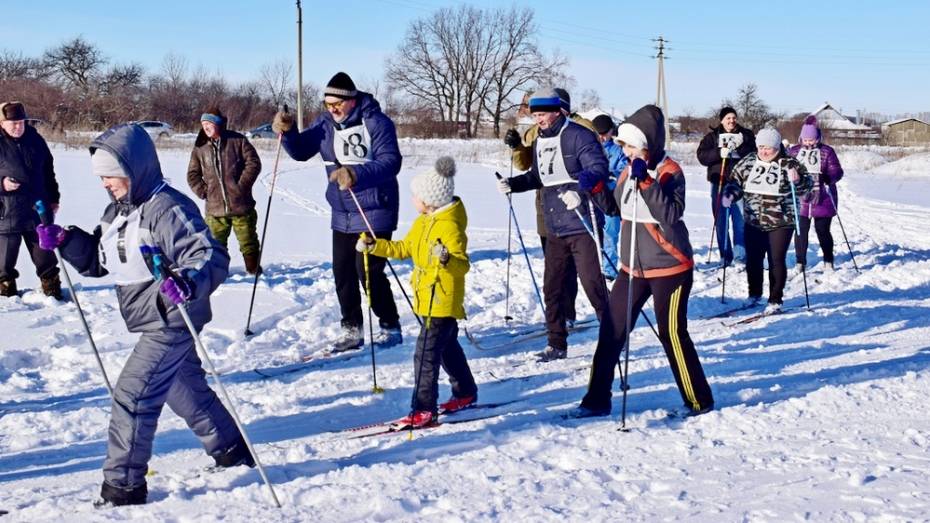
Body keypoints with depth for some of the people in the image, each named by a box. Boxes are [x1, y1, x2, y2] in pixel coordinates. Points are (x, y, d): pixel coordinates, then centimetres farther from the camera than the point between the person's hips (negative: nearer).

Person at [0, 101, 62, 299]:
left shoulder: (35, 140, 5)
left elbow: (48, 171, 15)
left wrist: (53, 199, 15)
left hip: (38, 209, 3)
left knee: (44, 255, 13)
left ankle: (52, 288, 26)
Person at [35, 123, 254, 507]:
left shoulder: (167, 209, -21)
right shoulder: (117, 211, 9)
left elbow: (212, 257, -27)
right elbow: (98, 260, 16)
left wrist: (188, 281, -47)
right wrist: (64, 240, -1)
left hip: (172, 322, -10)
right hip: (154, 322, 10)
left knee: (132, 395, -10)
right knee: (186, 389, 22)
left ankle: (123, 486, 0)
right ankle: (231, 450, 40)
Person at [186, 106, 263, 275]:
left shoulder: (237, 141, -1)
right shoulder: (200, 148, 6)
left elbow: (253, 163, -4)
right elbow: (193, 174, 13)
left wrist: (242, 185, -10)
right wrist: (203, 191, -1)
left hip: (241, 205, -2)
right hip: (215, 208, 2)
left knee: (248, 241, 6)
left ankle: (254, 270, 19)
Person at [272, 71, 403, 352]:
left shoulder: (376, 123, -14)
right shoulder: (326, 123, 6)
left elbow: (391, 161, -24)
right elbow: (301, 151, 8)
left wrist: (357, 175, -39)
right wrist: (287, 132, -12)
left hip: (374, 213, -7)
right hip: (342, 214, 7)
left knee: (369, 272, -8)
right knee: (342, 273, 8)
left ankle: (390, 327, 9)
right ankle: (352, 330, 21)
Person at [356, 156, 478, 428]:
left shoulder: (450, 225, -20)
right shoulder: (423, 221, 9)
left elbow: (463, 264, -26)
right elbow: (404, 248, 19)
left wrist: (447, 259, -45)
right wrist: (374, 246, 12)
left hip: (443, 301, -10)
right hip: (428, 299, 10)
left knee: (426, 353, -12)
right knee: (447, 347, 22)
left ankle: (424, 410, -10)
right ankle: (466, 392, 38)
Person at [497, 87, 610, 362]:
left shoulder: (579, 135, -11)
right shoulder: (539, 141, 14)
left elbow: (598, 167, -20)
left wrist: (580, 189, -35)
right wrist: (512, 184, 10)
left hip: (582, 225, -8)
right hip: (554, 228, 8)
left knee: (592, 283, -6)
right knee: (552, 287, 10)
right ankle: (557, 344, 20)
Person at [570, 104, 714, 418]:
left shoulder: (669, 171, -15)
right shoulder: (629, 171, 6)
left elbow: (671, 215, -27)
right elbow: (616, 208, 16)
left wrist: (645, 181, -33)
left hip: (669, 268, -7)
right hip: (633, 268, 7)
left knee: (672, 335, 1)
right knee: (611, 331, 5)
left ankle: (699, 401, 17)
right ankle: (597, 400, 13)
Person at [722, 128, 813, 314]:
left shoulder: (789, 164, -6)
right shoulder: (748, 163, 3)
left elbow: (805, 189, -5)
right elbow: (735, 182, 12)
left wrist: (798, 180, -26)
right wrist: (729, 195, -7)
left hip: (781, 223, -4)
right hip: (753, 223, 4)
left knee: (776, 261, -1)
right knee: (753, 260, 12)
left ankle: (775, 300, 10)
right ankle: (754, 294, 31)